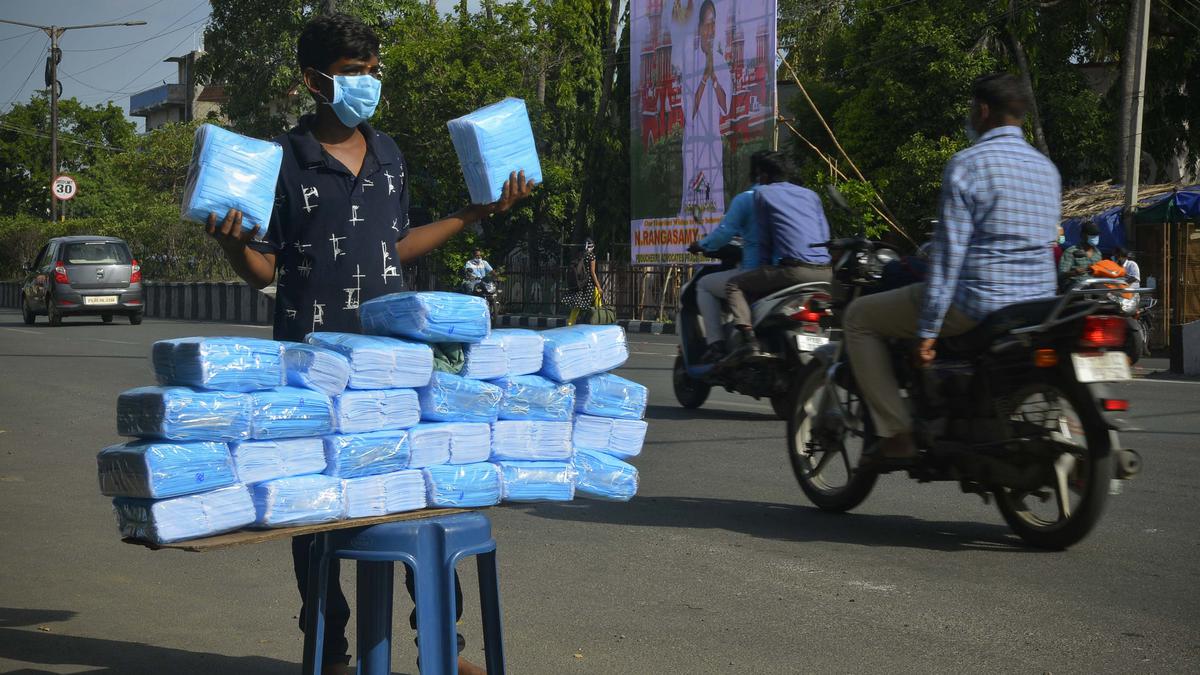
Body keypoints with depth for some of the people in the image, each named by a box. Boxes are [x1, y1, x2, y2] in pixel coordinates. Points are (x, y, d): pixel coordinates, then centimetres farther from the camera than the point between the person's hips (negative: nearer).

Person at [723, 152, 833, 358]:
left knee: (735, 286, 5)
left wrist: (766, 265, 21)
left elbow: (764, 238, 9)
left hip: (794, 269, -6)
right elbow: (825, 235, 21)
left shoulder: (762, 193, 10)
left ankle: (749, 340, -15)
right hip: (825, 273, 6)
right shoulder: (810, 194, 24)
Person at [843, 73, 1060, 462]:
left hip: (978, 301, -8)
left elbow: (949, 251, -15)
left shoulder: (966, 164, -11)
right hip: (1039, 301, 8)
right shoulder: (1047, 168, 13)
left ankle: (897, 434, 0)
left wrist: (927, 330, -14)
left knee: (859, 317, 7)